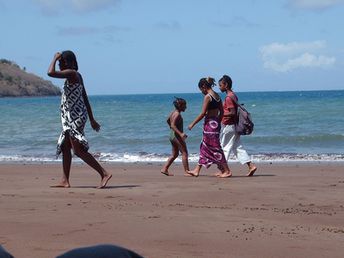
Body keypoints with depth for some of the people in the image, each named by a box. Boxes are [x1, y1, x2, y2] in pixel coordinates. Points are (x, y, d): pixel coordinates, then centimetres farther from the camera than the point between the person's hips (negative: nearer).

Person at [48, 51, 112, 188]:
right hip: (72, 118, 10)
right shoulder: (77, 76, 14)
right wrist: (92, 119, 20)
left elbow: (51, 73, -28)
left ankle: (104, 174, -14)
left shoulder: (71, 73, -15)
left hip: (75, 118, -10)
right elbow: (85, 99, 17)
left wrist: (55, 58, -11)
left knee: (79, 150, -11)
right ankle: (65, 181, 18)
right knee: (65, 147, 14)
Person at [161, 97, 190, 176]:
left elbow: (168, 120, 27)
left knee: (174, 154, 16)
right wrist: (180, 133, -34)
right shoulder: (177, 114, -17)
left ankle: (164, 169, 13)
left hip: (172, 135, 10)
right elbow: (173, 125, -26)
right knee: (184, 153, -6)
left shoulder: (173, 112, 11)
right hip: (176, 135, -10)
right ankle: (186, 171, -5)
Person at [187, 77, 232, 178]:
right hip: (216, 123, 9)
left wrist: (193, 124, -8)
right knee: (204, 147, 14)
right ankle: (197, 170, 20)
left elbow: (203, 113, -16)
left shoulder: (207, 96, -14)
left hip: (210, 123, -9)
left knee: (215, 148, -4)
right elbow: (221, 111, 15)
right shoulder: (217, 96, 11)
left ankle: (227, 171, -2)